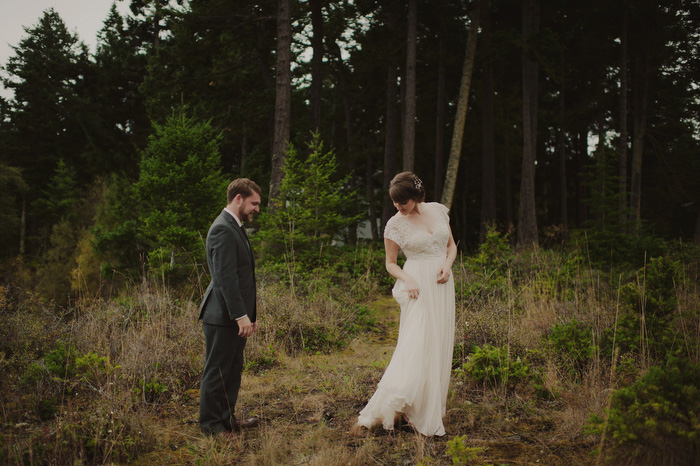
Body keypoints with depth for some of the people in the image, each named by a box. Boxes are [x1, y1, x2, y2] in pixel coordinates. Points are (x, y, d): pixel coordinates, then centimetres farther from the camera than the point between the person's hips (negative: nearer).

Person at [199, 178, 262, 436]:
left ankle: (226, 418, 29)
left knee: (232, 370, 17)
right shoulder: (223, 229, -17)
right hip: (223, 317, -10)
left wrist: (249, 313, 18)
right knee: (217, 371, 2)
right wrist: (241, 315, -24)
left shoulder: (234, 228, 16)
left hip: (235, 316, 10)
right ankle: (210, 424, 13)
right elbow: (225, 277, -23)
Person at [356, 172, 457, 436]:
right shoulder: (395, 224, -4)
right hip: (418, 287, -4)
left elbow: (451, 245, 15)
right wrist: (407, 280, -15)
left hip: (442, 286, 5)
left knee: (438, 347, 6)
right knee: (415, 345, -14)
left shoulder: (438, 210, 6)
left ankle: (431, 408, 15)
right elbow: (390, 263, 3)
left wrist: (447, 264, -5)